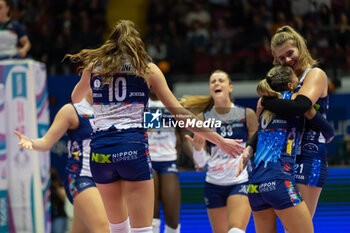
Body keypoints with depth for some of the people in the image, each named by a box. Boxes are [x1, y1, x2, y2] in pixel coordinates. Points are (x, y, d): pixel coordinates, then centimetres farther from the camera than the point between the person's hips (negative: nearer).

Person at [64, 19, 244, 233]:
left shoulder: (93, 66, 13)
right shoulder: (147, 68, 7)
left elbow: (75, 99, 32)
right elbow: (179, 113, 5)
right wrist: (219, 140, 9)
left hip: (100, 150, 3)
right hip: (133, 148, -3)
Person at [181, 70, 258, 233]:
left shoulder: (247, 115, 0)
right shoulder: (203, 118, 3)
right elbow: (200, 163, 2)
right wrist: (198, 148, -18)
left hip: (241, 182, -3)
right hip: (214, 185, 3)